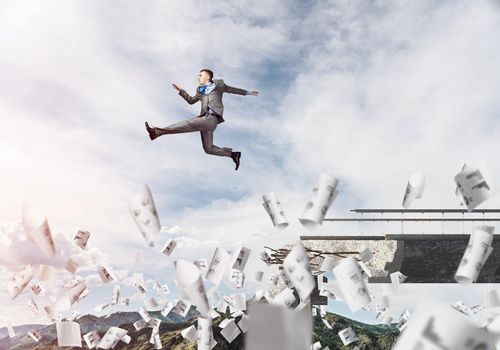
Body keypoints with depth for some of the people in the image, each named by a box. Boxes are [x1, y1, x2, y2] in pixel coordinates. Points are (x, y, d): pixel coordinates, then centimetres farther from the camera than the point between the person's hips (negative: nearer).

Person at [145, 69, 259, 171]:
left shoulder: (218, 84, 12)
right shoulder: (200, 90, 26)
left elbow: (232, 89, 24)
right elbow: (191, 100, 36)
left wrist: (248, 92, 32)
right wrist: (181, 91, 26)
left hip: (212, 118, -7)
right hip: (205, 119, 8)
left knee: (188, 124, -22)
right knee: (209, 149, 4)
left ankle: (158, 131, -25)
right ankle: (233, 154, 11)